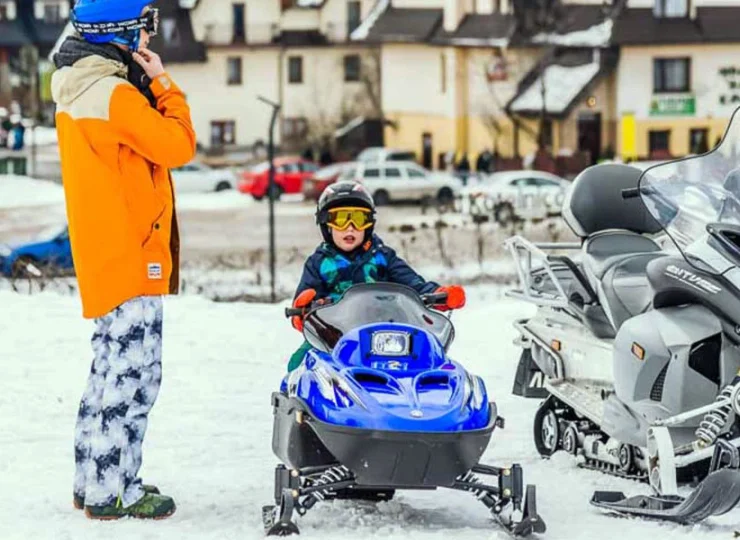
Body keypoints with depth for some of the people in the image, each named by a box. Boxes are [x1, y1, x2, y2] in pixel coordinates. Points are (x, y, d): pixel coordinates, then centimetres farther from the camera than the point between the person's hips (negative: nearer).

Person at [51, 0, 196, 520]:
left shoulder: (74, 95, 13)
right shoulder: (116, 94, -18)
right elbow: (180, 145, -14)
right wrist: (164, 85, -7)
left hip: (102, 255, 10)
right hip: (133, 257, -10)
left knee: (112, 371, 17)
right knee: (133, 375, -6)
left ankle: (94, 482, 22)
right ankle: (113, 491, -3)